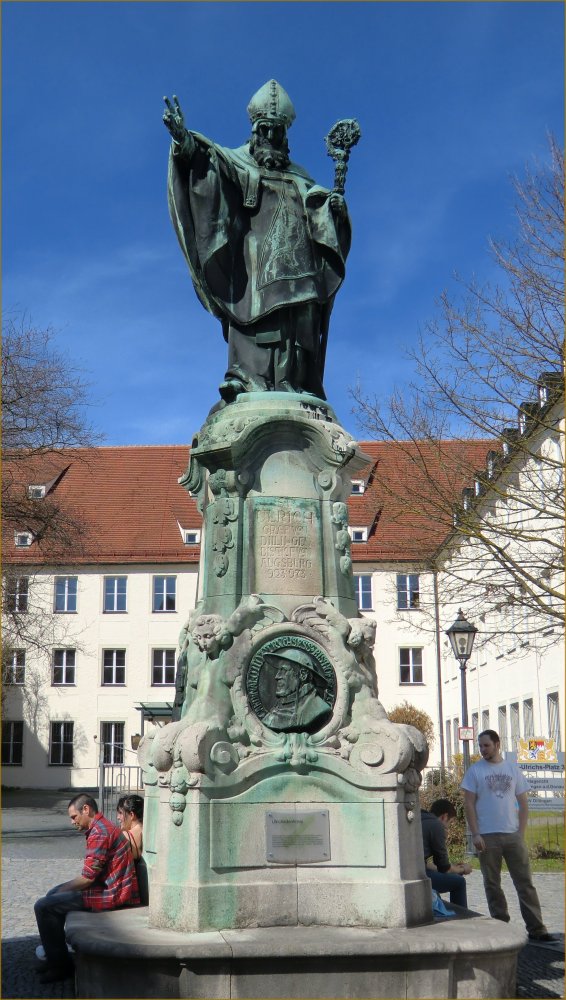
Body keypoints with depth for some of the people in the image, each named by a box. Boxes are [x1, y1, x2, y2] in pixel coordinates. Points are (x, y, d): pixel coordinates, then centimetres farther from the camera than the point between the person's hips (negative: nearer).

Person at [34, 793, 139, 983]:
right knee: (53, 894, 23)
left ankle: (61, 966, -2)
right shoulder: (102, 827, 15)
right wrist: (58, 891, 11)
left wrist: (62, 889, -4)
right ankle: (54, 955, 29)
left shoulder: (99, 833, -19)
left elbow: (87, 878, -21)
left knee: (43, 906, -12)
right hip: (109, 886, 11)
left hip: (110, 895, -11)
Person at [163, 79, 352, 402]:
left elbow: (321, 206, 21)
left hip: (294, 260, 4)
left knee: (297, 319, -10)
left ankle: (289, 383, -16)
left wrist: (334, 204, -3)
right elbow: (208, 158, -3)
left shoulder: (299, 177, 28)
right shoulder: (237, 161, 16)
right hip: (254, 256, -4)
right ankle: (244, 378, -30)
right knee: (254, 308, -20)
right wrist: (185, 140, -24)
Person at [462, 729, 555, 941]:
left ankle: (536, 929, 2)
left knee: (525, 882, -1)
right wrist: (475, 834, -9)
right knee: (492, 884, 4)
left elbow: (523, 804, 10)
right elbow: (469, 804, 0)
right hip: (487, 836, -1)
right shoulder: (474, 771, 2)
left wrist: (521, 833, 0)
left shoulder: (513, 769, 8)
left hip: (513, 835, 1)